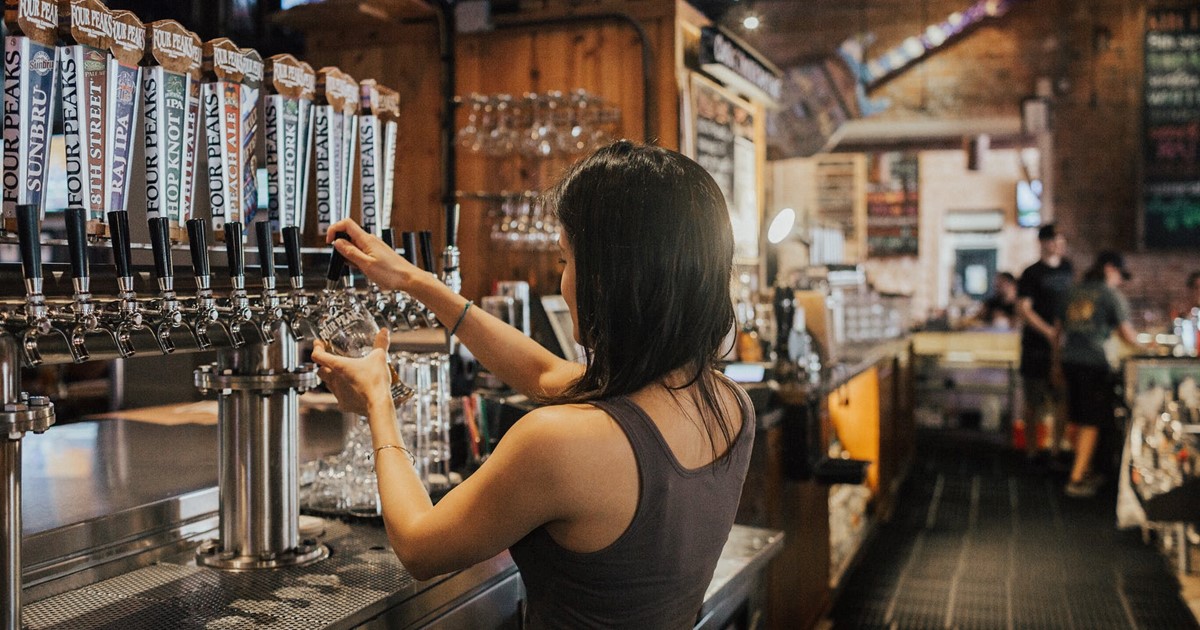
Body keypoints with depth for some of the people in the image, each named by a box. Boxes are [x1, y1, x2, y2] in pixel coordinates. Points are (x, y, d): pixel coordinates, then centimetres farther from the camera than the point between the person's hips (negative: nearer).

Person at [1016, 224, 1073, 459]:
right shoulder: (1031, 274, -5)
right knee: (1034, 404, 2)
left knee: (1062, 403, 5)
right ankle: (1031, 451, 12)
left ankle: (1056, 450, 14)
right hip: (1037, 345, -5)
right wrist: (1050, 332, -20)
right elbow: (1023, 309, -12)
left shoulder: (1068, 268, 11)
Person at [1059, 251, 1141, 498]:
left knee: (1081, 421, 17)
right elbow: (1127, 333, -7)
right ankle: (1076, 480, -3)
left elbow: (1060, 327, 17)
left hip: (1069, 359, 7)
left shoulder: (1075, 292, 15)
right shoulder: (1112, 295, -3)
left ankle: (1085, 471, 27)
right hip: (1095, 362, -6)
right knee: (1092, 423, 0)